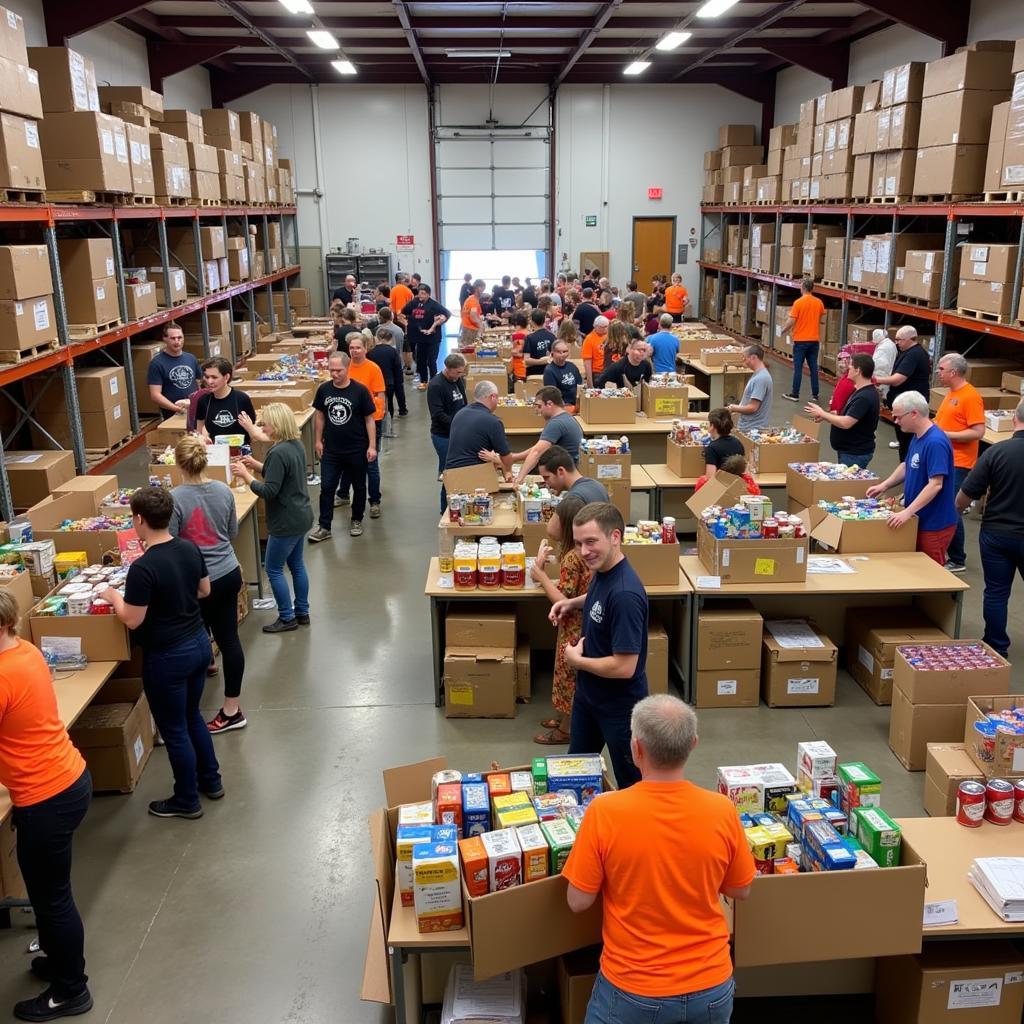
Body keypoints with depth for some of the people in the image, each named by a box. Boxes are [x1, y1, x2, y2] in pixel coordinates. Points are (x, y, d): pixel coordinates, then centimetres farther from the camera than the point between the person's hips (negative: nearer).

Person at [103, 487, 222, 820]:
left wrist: (113, 596, 0)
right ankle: (211, 780, 40)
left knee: (174, 730, 11)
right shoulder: (190, 549, -4)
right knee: (192, 716, 26)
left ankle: (187, 801, 26)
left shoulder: (142, 567, -25)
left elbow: (132, 620, -17)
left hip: (168, 657, -7)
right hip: (199, 644, 7)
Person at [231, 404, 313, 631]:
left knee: (273, 569, 5)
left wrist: (245, 475, -16)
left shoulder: (278, 453, -25)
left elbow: (269, 492, -25)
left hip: (286, 522, -10)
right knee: (296, 565, 20)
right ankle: (302, 612, 30)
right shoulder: (297, 445, 5)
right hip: (301, 516, 10)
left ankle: (287, 618, 13)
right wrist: (256, 465, 9)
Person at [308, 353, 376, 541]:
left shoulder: (360, 390, -12)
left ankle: (357, 520, 31)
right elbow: (319, 415, 9)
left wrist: (372, 446, -10)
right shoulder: (324, 389, -2)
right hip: (331, 450, 2)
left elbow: (369, 419, -7)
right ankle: (324, 527, 8)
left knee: (359, 486, 12)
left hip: (357, 450, -2)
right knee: (326, 487, 1)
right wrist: (318, 441, 6)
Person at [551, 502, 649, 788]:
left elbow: (624, 667, -32)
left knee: (632, 783, 13)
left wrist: (576, 660, -17)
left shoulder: (625, 593, -33)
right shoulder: (601, 570, -6)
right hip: (588, 692, 9)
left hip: (620, 704, -9)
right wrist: (572, 603, 1)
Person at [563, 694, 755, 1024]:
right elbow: (741, 891, 2)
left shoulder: (605, 812, -20)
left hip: (631, 990, -2)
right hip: (710, 987, 3)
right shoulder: (722, 810, -13)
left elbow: (578, 901, -9)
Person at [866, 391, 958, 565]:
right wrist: (884, 485, 10)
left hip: (935, 524, -9)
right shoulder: (917, 437, 5)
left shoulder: (935, 442, -24)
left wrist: (907, 512, -32)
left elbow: (935, 485, -29)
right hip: (919, 518, 9)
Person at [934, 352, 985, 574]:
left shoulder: (970, 396, -16)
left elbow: (978, 432, -21)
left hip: (958, 463, -9)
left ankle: (957, 560, 5)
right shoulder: (951, 393, 13)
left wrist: (945, 435, -21)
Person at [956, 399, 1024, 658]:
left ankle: (996, 648, 18)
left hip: (996, 534, -1)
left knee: (996, 592, 10)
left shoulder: (996, 451, -15)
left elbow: (966, 494, -10)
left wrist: (956, 511, 9)